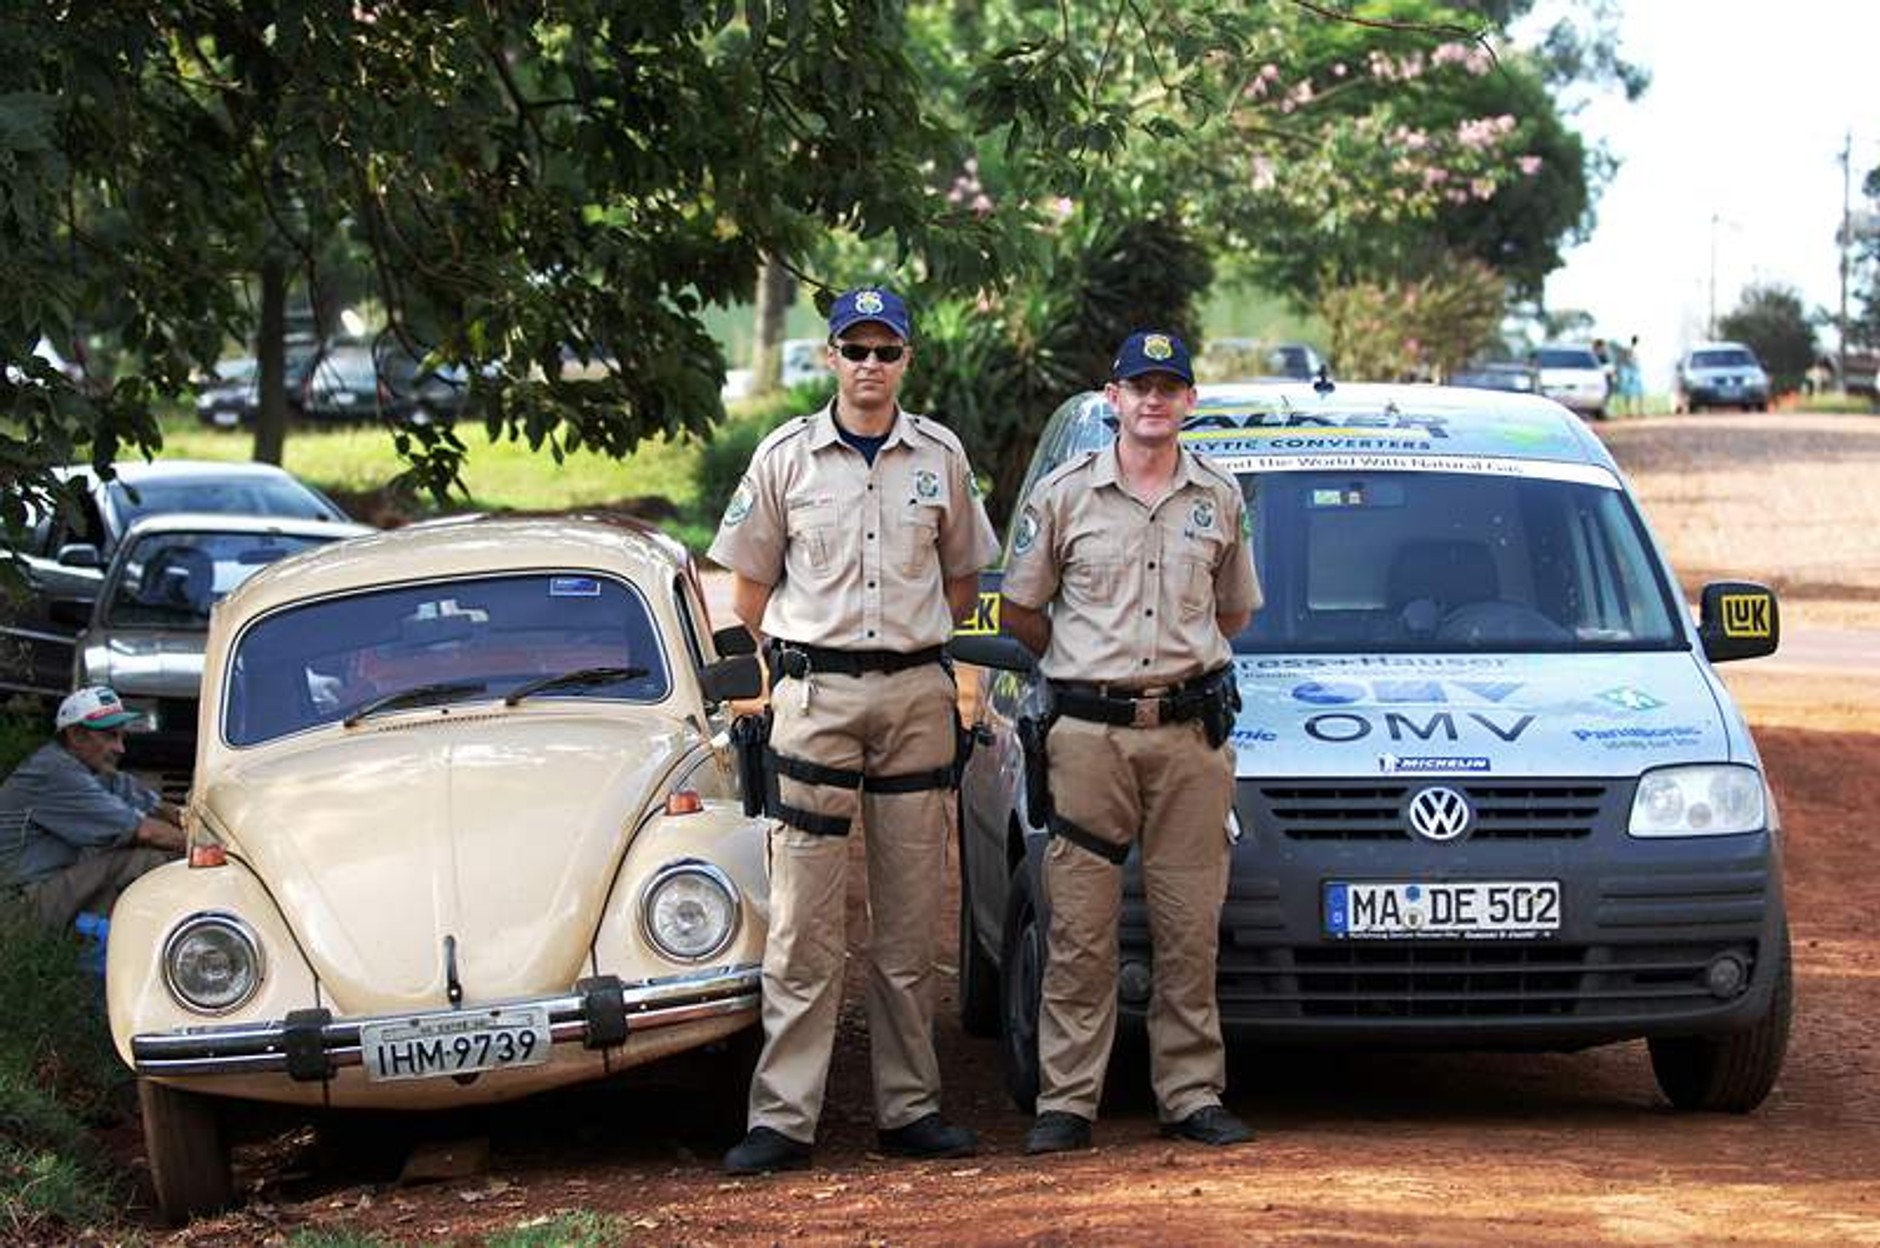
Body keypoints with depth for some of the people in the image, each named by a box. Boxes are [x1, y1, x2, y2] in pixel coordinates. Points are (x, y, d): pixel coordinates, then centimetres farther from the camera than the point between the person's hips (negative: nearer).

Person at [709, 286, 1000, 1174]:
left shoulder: (941, 458, 8)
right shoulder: (785, 457, 3)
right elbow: (749, 587, 9)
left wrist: (913, 639, 8)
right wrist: (800, 655, 6)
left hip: (918, 693, 2)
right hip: (815, 694, -2)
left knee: (911, 922, 5)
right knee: (803, 923, -5)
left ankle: (908, 1108, 11)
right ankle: (783, 1118, -6)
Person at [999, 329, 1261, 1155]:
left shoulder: (1220, 500, 10)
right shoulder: (1063, 495, 3)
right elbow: (1019, 613, 11)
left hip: (1191, 731, 2)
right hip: (1088, 734, -2)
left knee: (1190, 926, 3)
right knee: (1080, 929, -2)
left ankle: (1191, 1095, 9)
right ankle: (1066, 1102, 1)